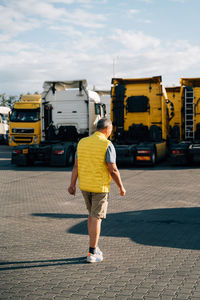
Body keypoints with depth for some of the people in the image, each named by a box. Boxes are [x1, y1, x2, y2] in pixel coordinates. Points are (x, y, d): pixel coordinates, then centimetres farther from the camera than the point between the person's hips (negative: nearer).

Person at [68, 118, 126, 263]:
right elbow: (113, 170, -15)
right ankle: (92, 253, 6)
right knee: (96, 218, 1)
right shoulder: (107, 145, -14)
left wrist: (72, 185, 4)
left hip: (84, 186, 6)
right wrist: (121, 187, -4)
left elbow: (76, 165, 2)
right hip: (100, 187, -6)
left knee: (92, 214, 21)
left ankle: (94, 247, 25)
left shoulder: (82, 142, 3)